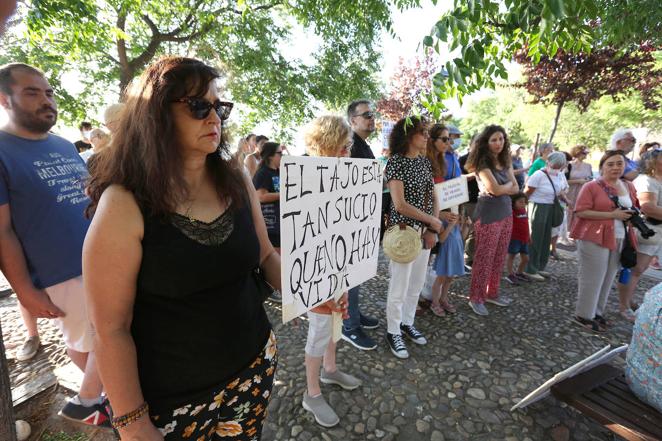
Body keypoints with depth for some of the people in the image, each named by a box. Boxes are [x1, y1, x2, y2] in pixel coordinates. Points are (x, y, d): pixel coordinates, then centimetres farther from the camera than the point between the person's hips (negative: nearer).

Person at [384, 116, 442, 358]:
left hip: (424, 231, 7)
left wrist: (433, 228, -1)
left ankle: (407, 323, 36)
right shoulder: (396, 162, -13)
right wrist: (432, 220, -13)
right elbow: (399, 204, -20)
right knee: (399, 287, 3)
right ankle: (393, 332, 22)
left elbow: (433, 196, 11)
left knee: (417, 283, 17)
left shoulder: (425, 161, 9)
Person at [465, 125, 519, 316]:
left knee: (499, 257, 13)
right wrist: (509, 184, 2)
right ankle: (476, 298, 8)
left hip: (506, 212, 8)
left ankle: (492, 293, 27)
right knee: (484, 258, -3)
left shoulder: (505, 161, 13)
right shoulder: (483, 163, -10)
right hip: (488, 215, -8)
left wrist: (502, 189, -8)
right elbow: (495, 189, -17)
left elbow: (516, 188, 9)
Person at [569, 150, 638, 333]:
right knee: (592, 277, -1)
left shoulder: (629, 186, 11)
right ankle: (584, 315, 12)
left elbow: (633, 208, 25)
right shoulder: (592, 186, -10)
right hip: (594, 239, -7)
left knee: (608, 278, 14)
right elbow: (580, 212, -18)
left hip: (619, 240, 7)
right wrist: (612, 215, -20)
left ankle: (597, 311, 29)